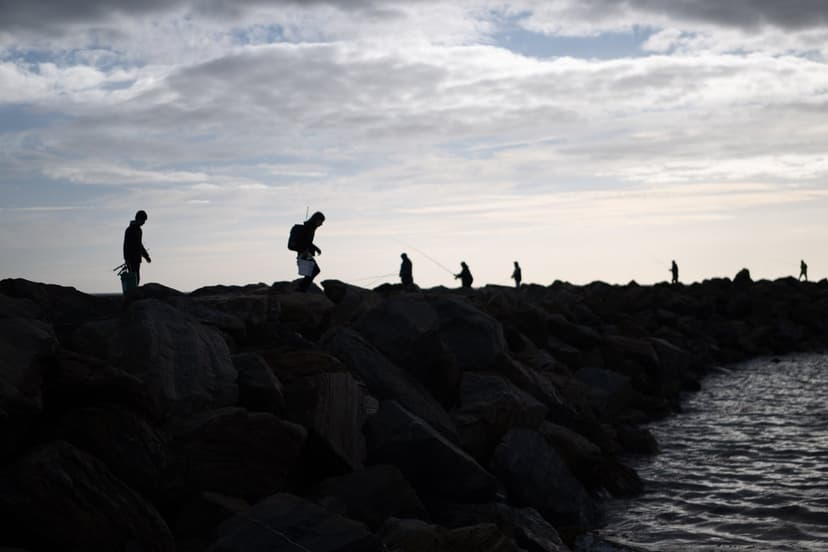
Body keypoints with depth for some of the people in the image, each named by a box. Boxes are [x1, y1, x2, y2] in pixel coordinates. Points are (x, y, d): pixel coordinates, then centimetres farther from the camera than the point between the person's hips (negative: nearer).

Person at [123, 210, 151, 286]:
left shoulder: (139, 230, 17)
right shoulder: (130, 230, -12)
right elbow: (126, 245, -18)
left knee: (136, 279, 8)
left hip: (137, 259, 9)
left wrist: (146, 256, 28)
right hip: (131, 259, -9)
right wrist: (127, 259, -23)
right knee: (134, 279, -14)